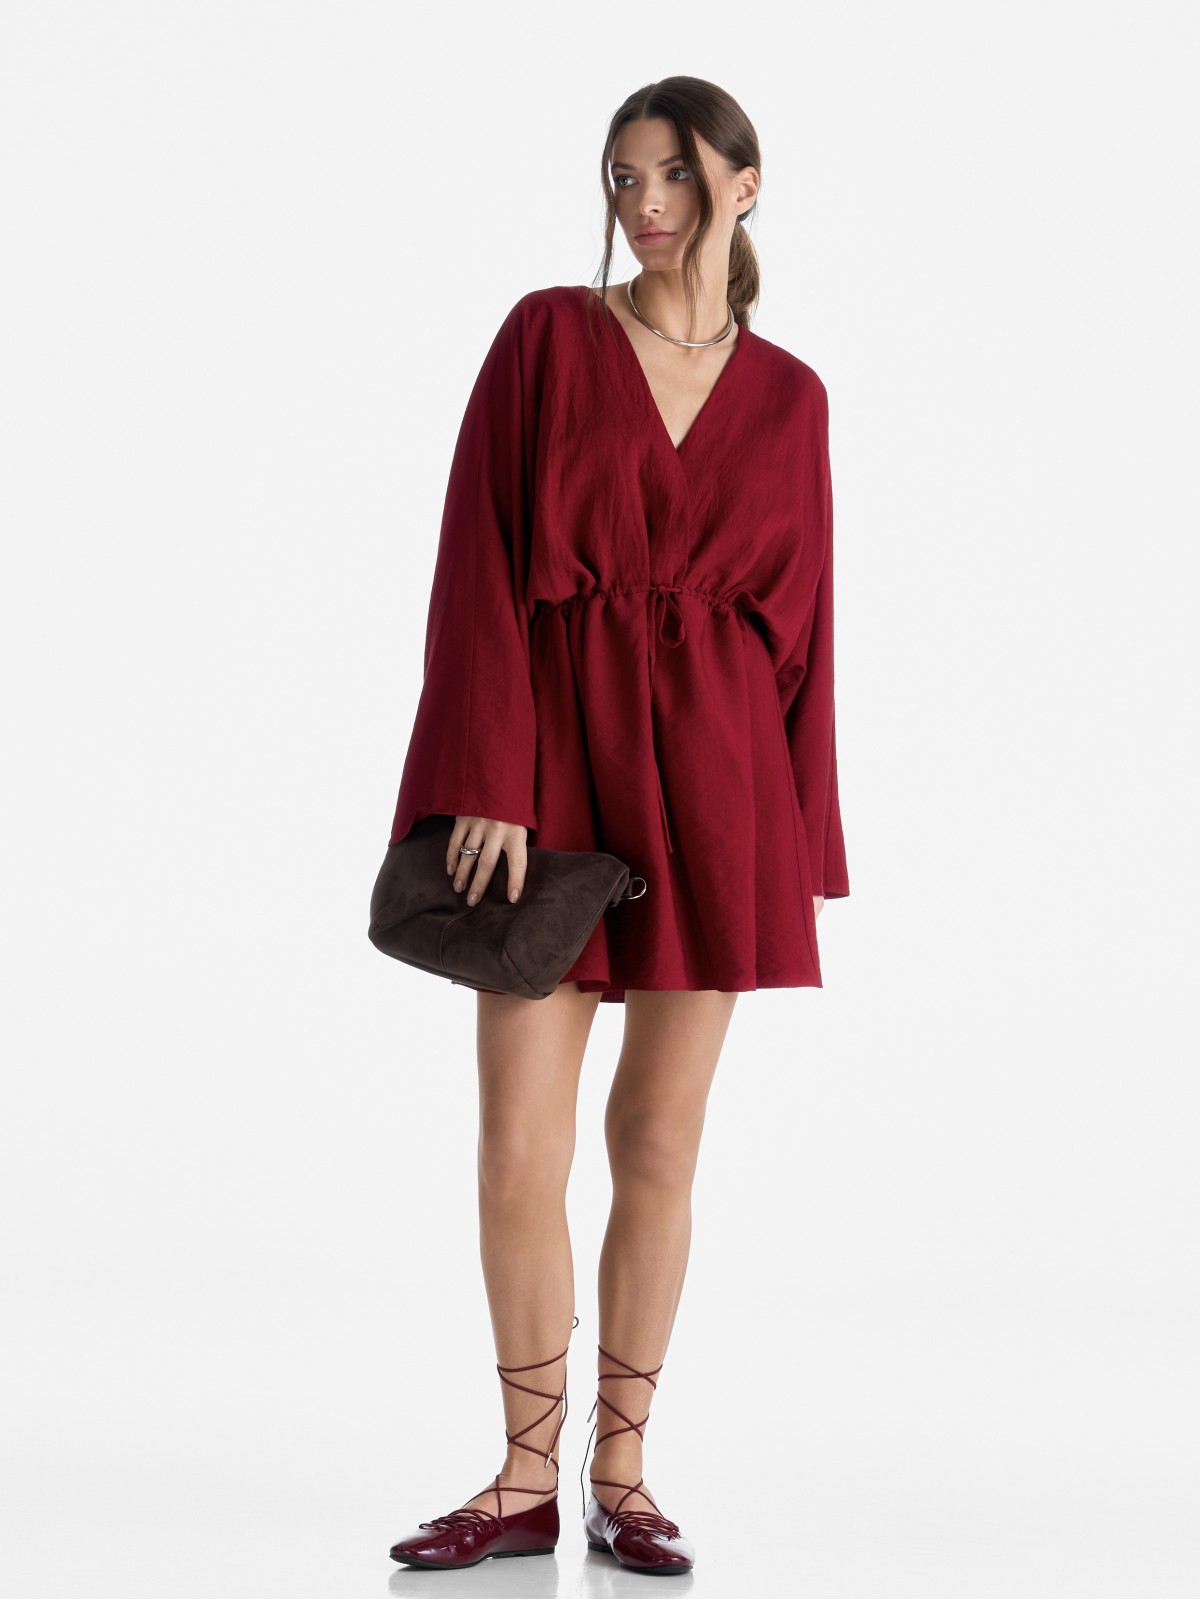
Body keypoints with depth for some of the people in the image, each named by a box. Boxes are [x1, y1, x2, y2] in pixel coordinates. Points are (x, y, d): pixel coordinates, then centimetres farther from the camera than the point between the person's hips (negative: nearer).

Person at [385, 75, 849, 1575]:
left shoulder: (788, 398, 8)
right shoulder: (546, 334, 1)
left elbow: (799, 622, 8)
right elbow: (480, 564, -5)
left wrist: (796, 850, 3)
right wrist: (487, 781, -15)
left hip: (709, 773, 1)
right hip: (551, 761, -1)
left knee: (658, 1144, 6)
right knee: (519, 1149, -2)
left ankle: (620, 1476, 19)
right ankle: (528, 1483, 14)